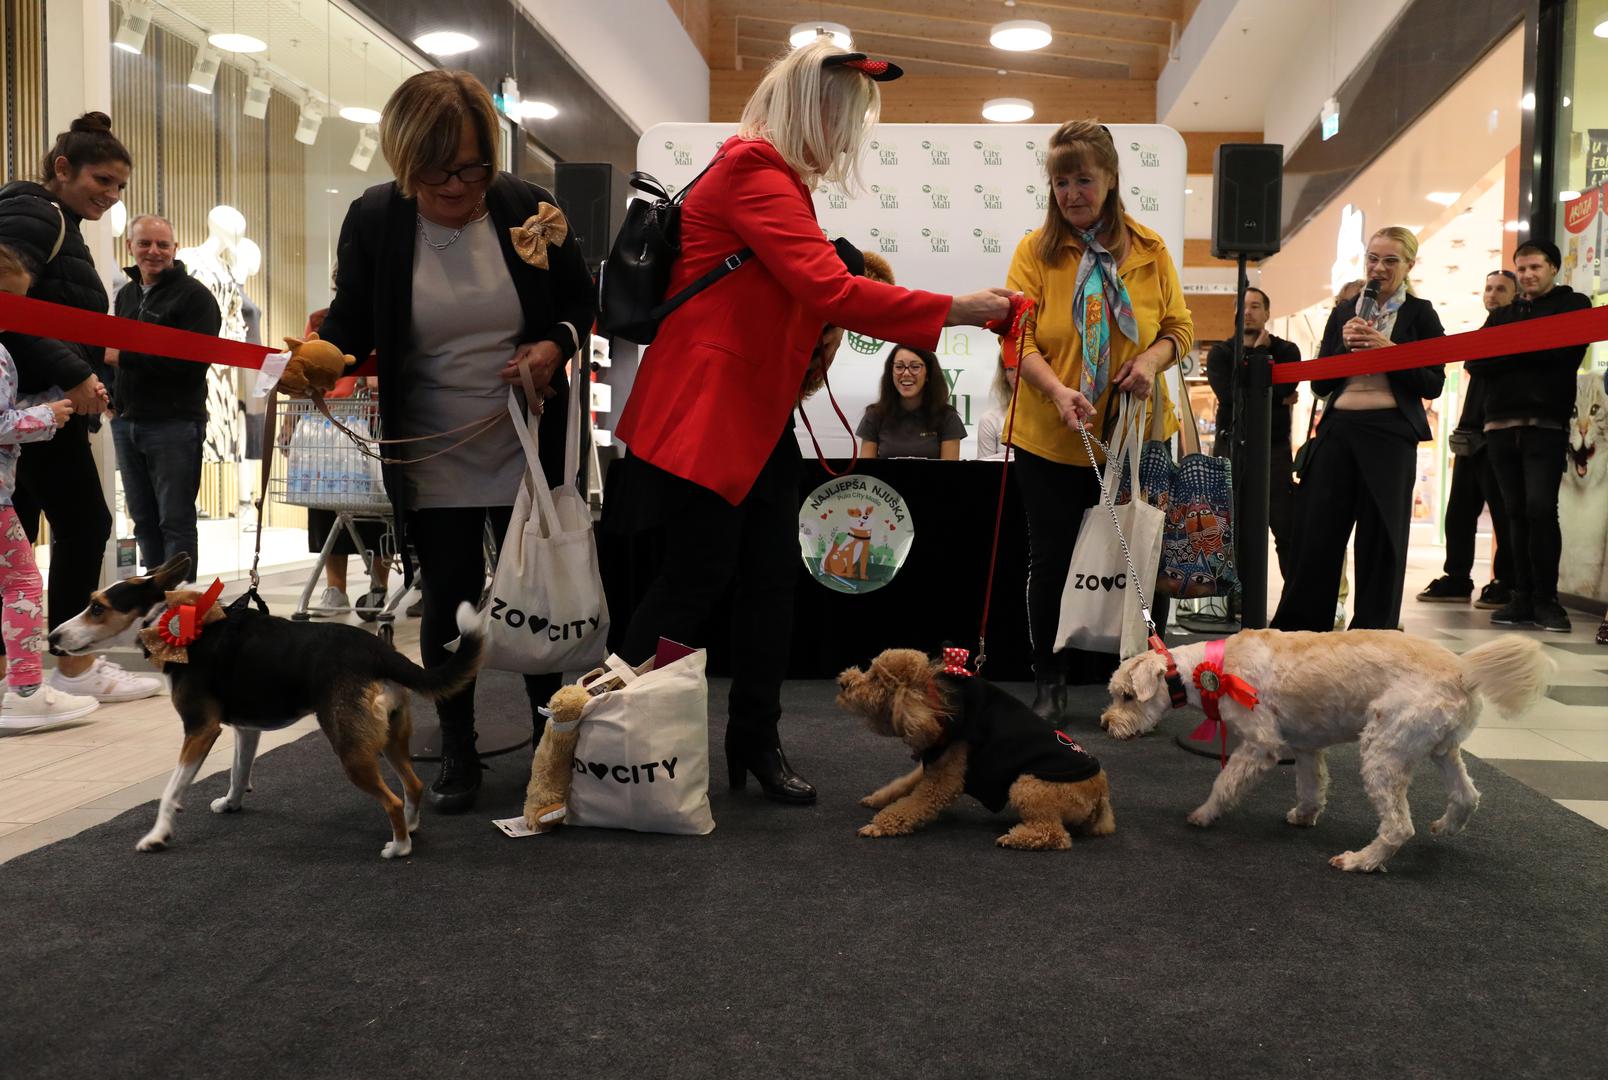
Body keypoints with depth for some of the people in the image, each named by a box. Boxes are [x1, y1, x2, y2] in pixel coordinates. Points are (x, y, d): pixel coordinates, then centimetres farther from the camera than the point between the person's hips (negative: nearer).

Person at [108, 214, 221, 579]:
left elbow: (194, 358, -17)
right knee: (144, 521, 11)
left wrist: (125, 356, -17)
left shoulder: (194, 295, -4)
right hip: (126, 422, 7)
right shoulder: (126, 295, 19)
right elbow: (113, 350, 27)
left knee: (176, 521, -3)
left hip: (175, 423, -7)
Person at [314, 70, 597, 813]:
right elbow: (349, 325, 1)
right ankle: (458, 756, 23)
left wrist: (558, 345, -15)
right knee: (449, 603, 7)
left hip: (530, 452, 1)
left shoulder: (530, 209, -6)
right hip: (432, 461, 0)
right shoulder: (373, 220, -6)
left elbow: (582, 303, 5)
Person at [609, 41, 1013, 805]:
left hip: (758, 410, 10)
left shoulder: (777, 178, 18)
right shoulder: (753, 171, -15)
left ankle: (754, 744, 19)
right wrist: (955, 310, -20)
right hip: (707, 409, -10)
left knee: (771, 580, 9)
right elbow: (828, 289, -24)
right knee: (697, 579, -3)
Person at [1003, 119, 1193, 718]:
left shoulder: (1149, 249, 5)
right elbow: (1019, 339, -9)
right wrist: (1057, 391, -26)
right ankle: (1049, 684, 20)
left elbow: (1179, 326, 10)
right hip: (1050, 441, -1)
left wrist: (1153, 358, -13)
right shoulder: (1034, 249, -1)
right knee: (1051, 563, 5)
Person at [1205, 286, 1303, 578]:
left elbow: (1286, 388, -13)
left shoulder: (1286, 351, 8)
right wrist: (1275, 397, -6)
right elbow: (1229, 394, -10)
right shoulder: (1220, 352, 8)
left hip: (1274, 449, -1)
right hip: (1230, 448, 1)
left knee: (1288, 530, -6)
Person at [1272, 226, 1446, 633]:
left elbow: (1433, 385, -3)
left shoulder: (1420, 314, 5)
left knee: (1380, 538, 1)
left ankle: (1373, 634, 10)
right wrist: (1345, 346, -5)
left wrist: (1387, 349, -12)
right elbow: (1320, 383, 11)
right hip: (1339, 430, 3)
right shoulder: (1343, 312, 15)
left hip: (1389, 434, -3)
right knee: (1317, 532, 2)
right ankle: (1296, 627, 9)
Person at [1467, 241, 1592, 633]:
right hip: (1502, 424, 4)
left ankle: (1546, 599, -4)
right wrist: (1526, 353, -8)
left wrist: (1505, 351, -2)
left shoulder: (1573, 305, 8)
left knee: (1541, 509, -12)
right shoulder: (1502, 314, 21)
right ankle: (1523, 599, 6)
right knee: (1516, 513, 3)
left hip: (1546, 424, -4)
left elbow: (1559, 349, -11)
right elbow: (1475, 362, 7)